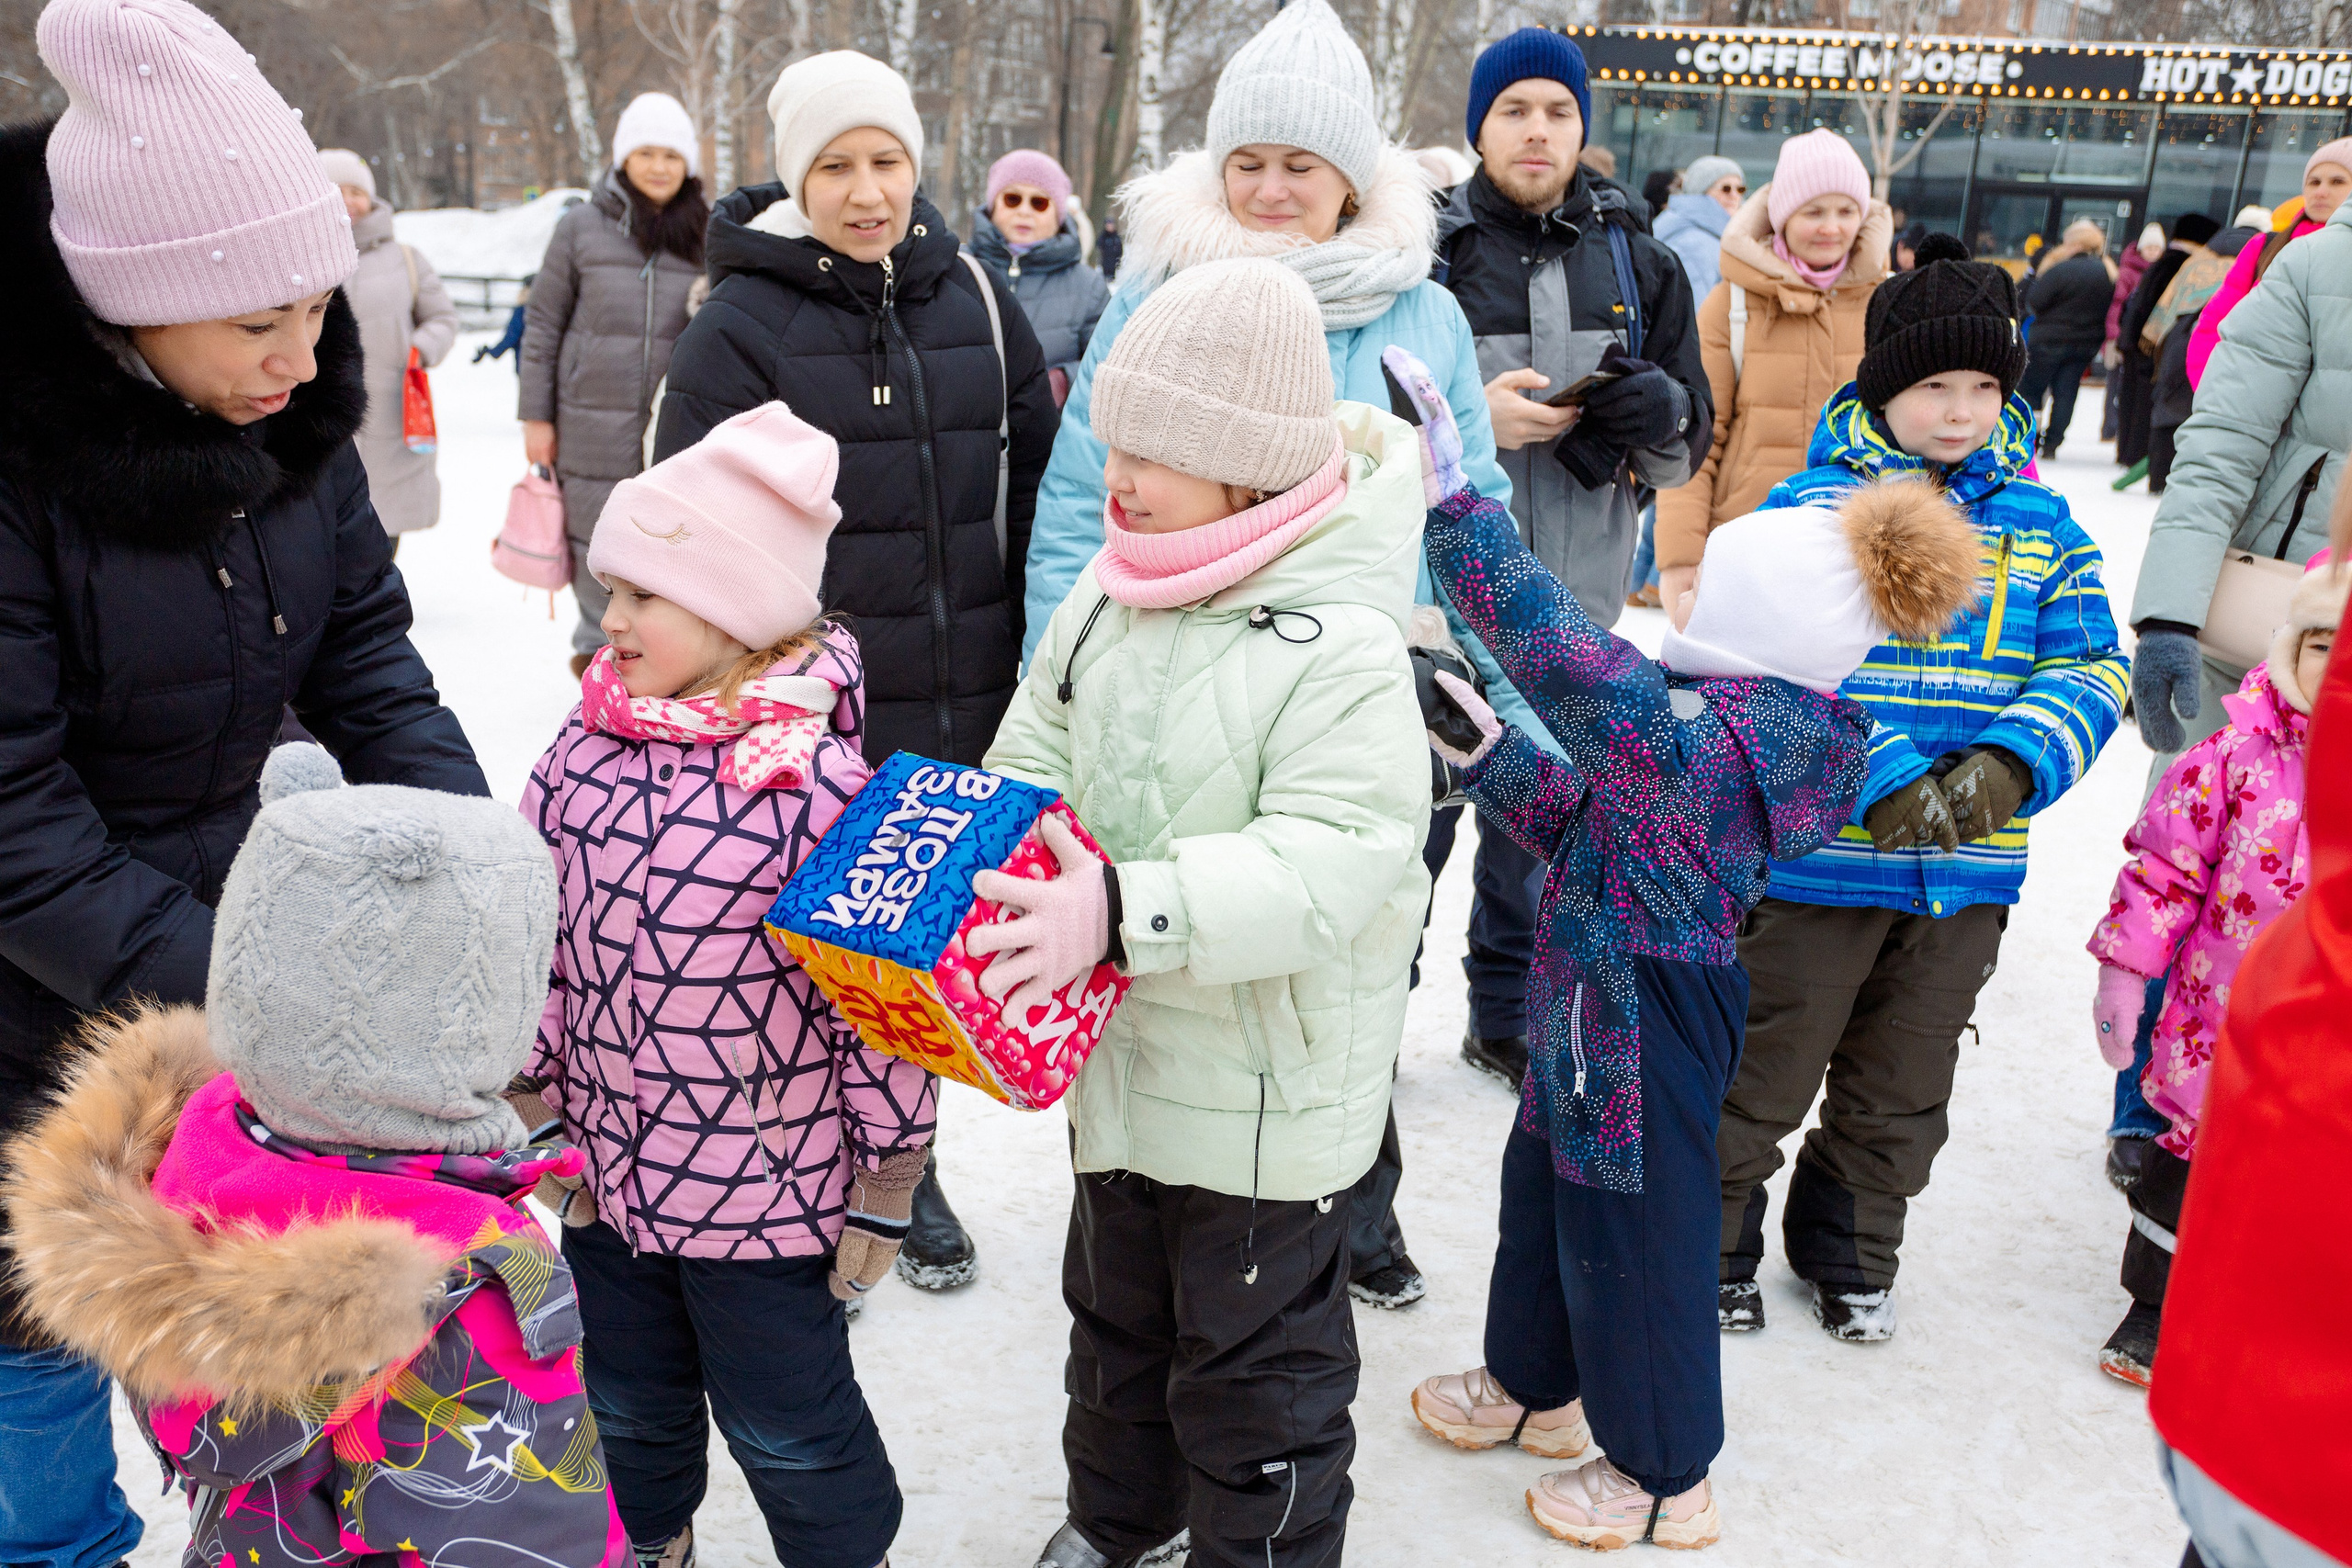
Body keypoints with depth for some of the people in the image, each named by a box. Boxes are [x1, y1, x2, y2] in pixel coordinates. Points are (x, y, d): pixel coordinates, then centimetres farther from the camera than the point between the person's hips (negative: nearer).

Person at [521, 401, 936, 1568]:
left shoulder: (822, 789, -24)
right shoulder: (589, 748, -6)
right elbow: (543, 939, 6)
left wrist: (885, 1196, -11)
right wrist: (535, 1107, 12)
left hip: (770, 1186, -6)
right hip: (605, 1164, 6)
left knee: (788, 1427, 14)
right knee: (628, 1405, 26)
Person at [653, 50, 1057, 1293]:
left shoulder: (975, 300, 6)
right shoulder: (744, 323, -6)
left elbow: (1037, 478, 13)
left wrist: (1022, 648, 10)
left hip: (966, 705, 4)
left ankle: (905, 1174, 35)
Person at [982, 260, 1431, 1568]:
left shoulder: (1344, 649, -26)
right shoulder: (1110, 594, -1)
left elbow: (1332, 864, -32)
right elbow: (1039, 750, 10)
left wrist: (1125, 911, -40)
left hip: (1267, 1090, -8)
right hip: (1119, 1048, 8)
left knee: (1255, 1361, 13)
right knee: (1118, 1305, 29)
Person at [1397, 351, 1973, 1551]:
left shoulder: (1689, 731, -31)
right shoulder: (1756, 724, 1)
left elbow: (1549, 637, -35)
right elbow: (1581, 824, 7)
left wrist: (1448, 495, -32)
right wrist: (1486, 753, -1)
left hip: (1640, 1021, -10)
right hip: (1605, 1003, 10)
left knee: (1627, 1236, 9)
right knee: (1543, 1185, 26)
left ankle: (1663, 1477, 32)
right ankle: (1534, 1386, 50)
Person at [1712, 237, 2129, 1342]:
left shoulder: (2040, 524, 6)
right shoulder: (1811, 505, -8)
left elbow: (2089, 667, 1)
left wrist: (2011, 765, -18)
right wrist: (1881, 784, -27)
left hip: (1967, 874, 4)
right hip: (1817, 853, -4)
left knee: (1902, 1087, 19)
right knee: (1761, 1073, 8)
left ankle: (1849, 1249, 41)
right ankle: (1711, 1241, 31)